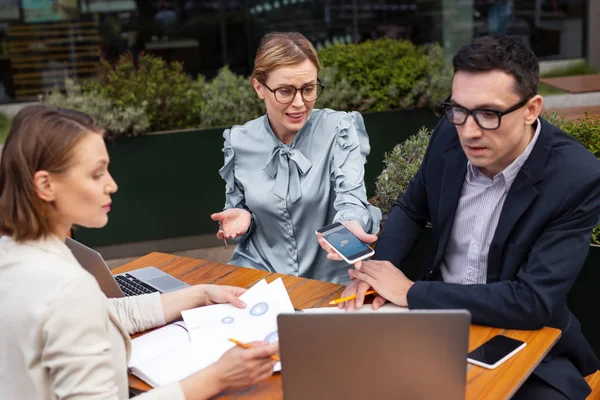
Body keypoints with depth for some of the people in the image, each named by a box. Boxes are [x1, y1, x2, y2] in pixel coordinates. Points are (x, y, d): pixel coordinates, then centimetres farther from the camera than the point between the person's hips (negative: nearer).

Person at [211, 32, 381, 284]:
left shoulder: (340, 129, -5)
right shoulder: (239, 141, 2)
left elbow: (351, 196, -18)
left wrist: (349, 225, -41)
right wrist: (242, 218, -11)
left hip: (329, 277, -2)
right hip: (259, 272, 2)